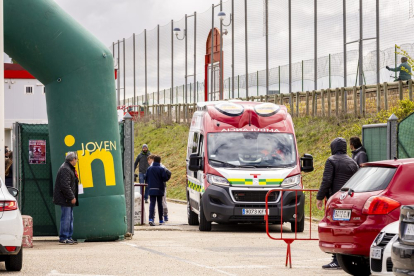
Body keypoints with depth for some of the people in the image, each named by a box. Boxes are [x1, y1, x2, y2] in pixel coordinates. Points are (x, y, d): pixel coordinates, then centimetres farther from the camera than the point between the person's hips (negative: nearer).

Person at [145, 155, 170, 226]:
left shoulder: (149, 169, 2)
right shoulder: (161, 169, -8)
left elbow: (146, 178, 5)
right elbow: (165, 178, -13)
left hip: (151, 189, 1)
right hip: (159, 189, -1)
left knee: (152, 204, -4)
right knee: (160, 204, 11)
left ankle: (151, 218, -24)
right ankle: (161, 220, 18)